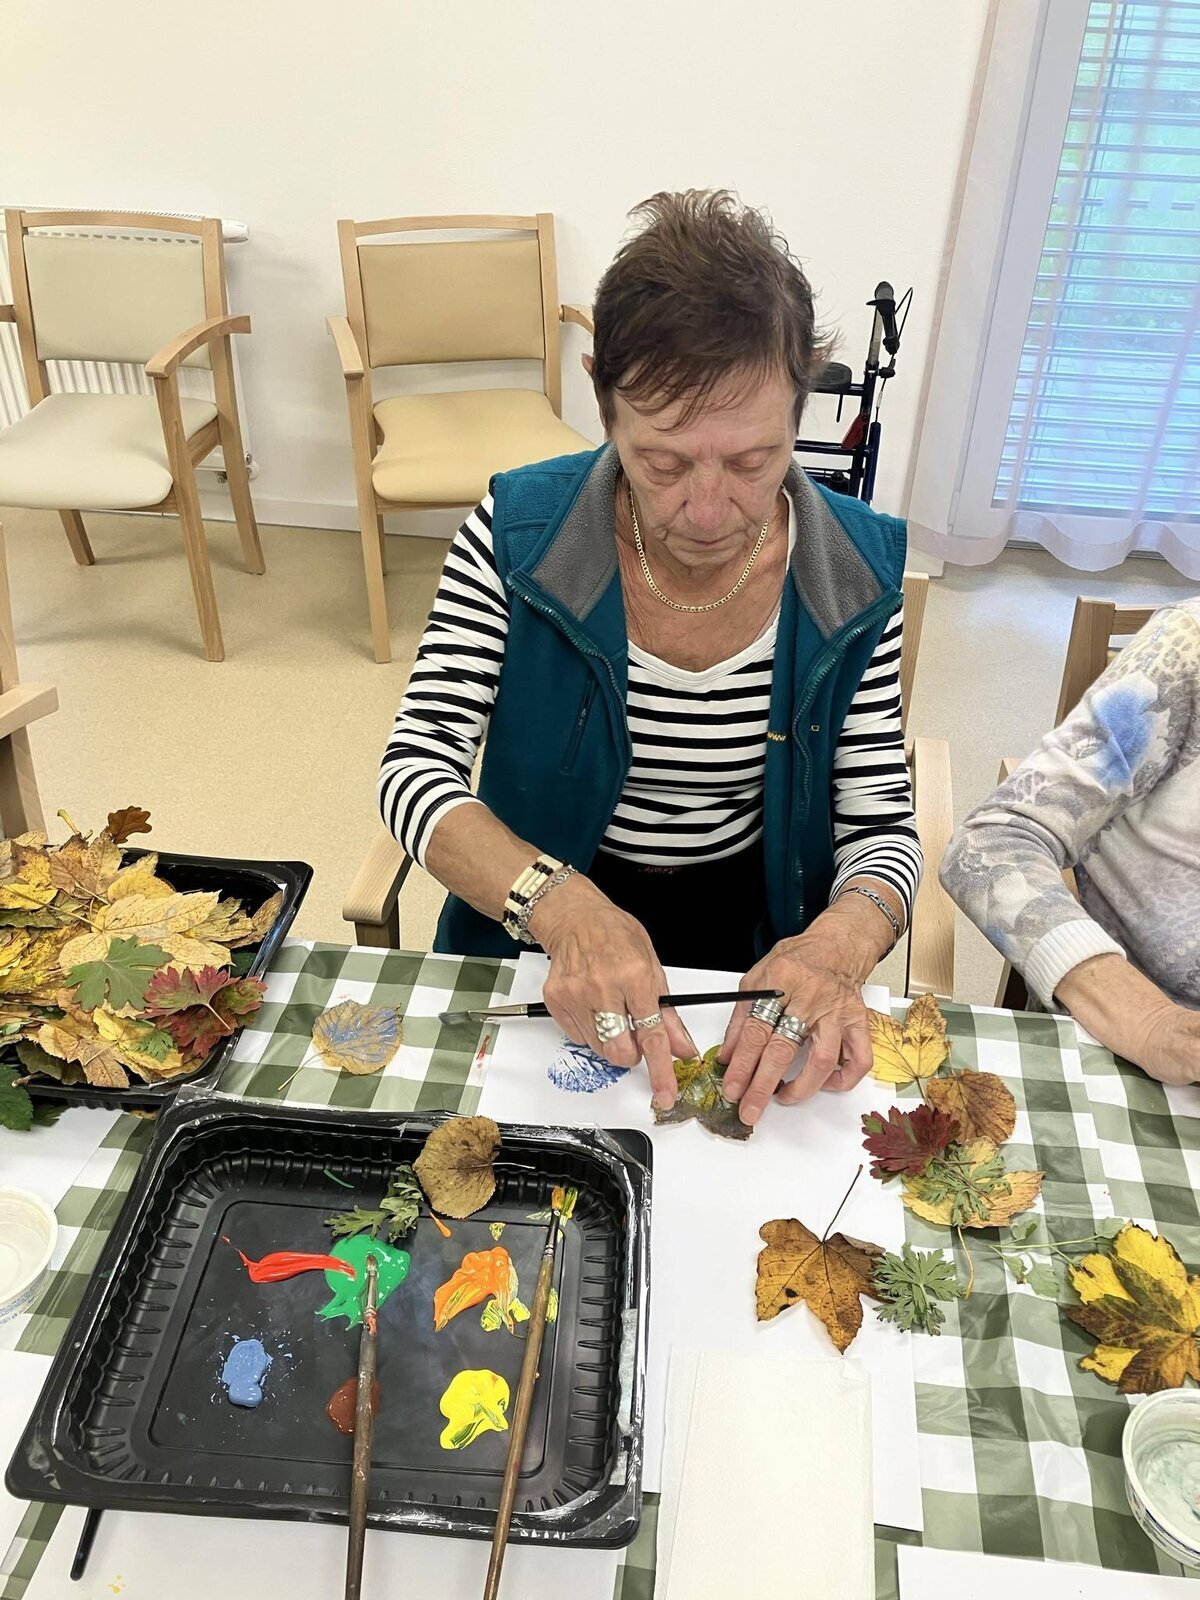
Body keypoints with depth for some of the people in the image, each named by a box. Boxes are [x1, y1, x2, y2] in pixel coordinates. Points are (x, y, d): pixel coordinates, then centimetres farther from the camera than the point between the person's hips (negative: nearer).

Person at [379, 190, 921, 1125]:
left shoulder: (858, 573, -11)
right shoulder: (517, 533, -14)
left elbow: (882, 826, -8)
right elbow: (417, 767, -16)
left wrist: (838, 945, -31)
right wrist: (559, 904, -34)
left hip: (756, 943, 1)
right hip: (540, 938, 0)